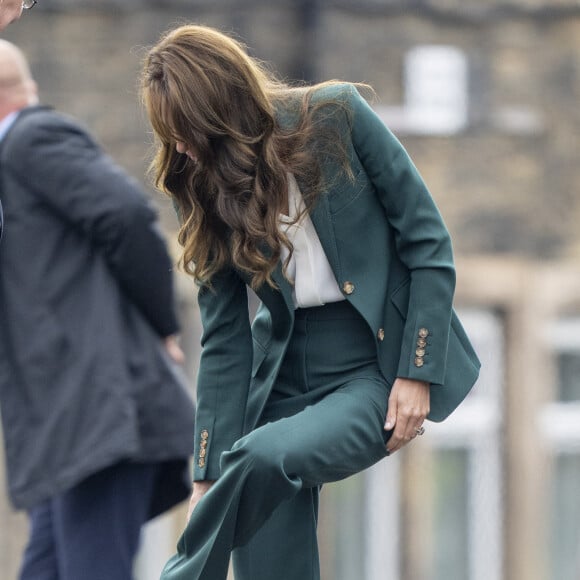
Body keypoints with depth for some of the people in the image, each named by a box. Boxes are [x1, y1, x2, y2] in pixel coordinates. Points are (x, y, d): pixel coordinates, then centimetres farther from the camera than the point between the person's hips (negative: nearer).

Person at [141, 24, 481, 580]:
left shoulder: (336, 117, -10)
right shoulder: (205, 191, 1)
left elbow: (428, 241, -6)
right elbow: (225, 339, 1)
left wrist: (417, 372, -11)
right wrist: (209, 473, -5)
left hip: (386, 364, -4)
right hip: (287, 369, 4)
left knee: (265, 456, -30)